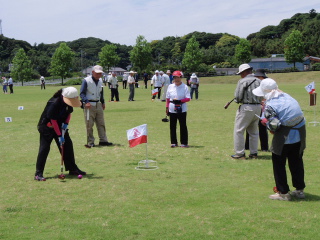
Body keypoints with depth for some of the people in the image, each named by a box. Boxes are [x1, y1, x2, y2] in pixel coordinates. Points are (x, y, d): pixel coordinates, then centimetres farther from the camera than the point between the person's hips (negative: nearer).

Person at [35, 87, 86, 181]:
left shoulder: (69, 102, -8)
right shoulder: (54, 103, -30)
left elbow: (69, 113, 10)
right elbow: (53, 120, -25)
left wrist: (66, 123, -10)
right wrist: (59, 136, -23)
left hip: (60, 126, 8)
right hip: (47, 126, -8)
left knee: (68, 145, 6)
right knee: (44, 148, -12)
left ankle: (73, 169, 18)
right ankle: (38, 174, -9)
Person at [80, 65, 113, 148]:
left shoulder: (100, 81, 12)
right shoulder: (86, 81, -9)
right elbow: (82, 93, -9)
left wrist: (103, 102, 19)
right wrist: (86, 101, -22)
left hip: (98, 104, 7)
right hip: (89, 105, -7)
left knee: (101, 123, 7)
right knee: (89, 125, -3)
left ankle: (103, 140, 13)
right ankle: (90, 142, 3)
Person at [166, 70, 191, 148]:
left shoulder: (185, 87, -2)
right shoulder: (170, 86, 9)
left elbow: (188, 98, -7)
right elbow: (168, 98, 12)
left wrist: (179, 101, -20)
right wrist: (167, 108, 7)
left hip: (182, 109, -3)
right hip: (172, 109, 3)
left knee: (183, 126, 0)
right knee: (172, 126, 6)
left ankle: (184, 143, 6)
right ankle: (173, 142, 14)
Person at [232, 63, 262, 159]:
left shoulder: (242, 81, -10)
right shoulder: (259, 81, 6)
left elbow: (238, 97, -11)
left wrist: (238, 101, 9)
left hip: (246, 107, -6)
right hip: (258, 107, 6)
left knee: (238, 131, 3)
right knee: (254, 131, 18)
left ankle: (240, 153, 1)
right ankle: (254, 153, 20)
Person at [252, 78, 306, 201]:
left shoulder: (271, 105, -15)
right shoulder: (287, 96, 8)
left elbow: (274, 126, -18)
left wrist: (266, 120, 2)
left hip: (285, 138, -8)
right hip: (300, 135, 8)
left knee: (278, 164, 8)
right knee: (296, 162, 20)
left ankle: (283, 193, 11)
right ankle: (299, 190, 29)